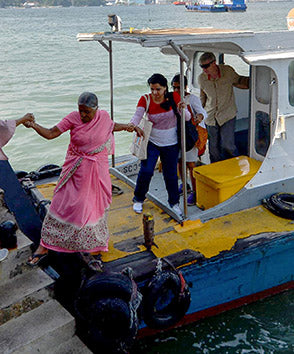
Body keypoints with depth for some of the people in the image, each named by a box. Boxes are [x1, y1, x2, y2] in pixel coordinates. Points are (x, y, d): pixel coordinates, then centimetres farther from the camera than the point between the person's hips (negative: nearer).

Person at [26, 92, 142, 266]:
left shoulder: (103, 116, -3)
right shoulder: (73, 118, -11)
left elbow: (112, 126, 21)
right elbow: (50, 134, -15)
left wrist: (131, 126, 16)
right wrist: (34, 125, -31)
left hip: (97, 170, 2)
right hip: (76, 170, -2)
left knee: (96, 204, 13)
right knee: (64, 204, -3)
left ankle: (95, 241, 36)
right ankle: (44, 247, 6)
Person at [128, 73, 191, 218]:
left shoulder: (174, 97, -9)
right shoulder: (145, 100, -10)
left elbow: (187, 118, -11)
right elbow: (137, 115, -25)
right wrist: (132, 124, -48)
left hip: (171, 144, 1)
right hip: (151, 142, 0)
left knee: (171, 174, 6)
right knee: (146, 170, -10)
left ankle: (174, 202, 29)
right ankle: (138, 199, 16)